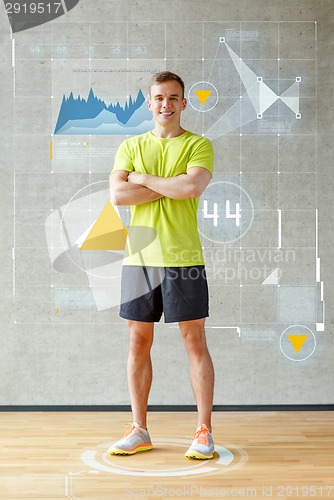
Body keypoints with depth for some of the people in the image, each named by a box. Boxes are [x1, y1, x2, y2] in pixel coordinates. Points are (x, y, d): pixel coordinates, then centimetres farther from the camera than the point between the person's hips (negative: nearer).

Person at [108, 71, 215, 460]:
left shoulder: (199, 145, 3)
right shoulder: (131, 146, 12)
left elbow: (193, 186, -17)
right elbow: (117, 195, -4)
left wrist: (144, 179, -7)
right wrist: (171, 187, -8)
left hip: (183, 259, -3)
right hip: (139, 257, 3)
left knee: (195, 343, 1)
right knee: (138, 343, 8)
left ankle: (204, 432, 13)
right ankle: (139, 431, 21)